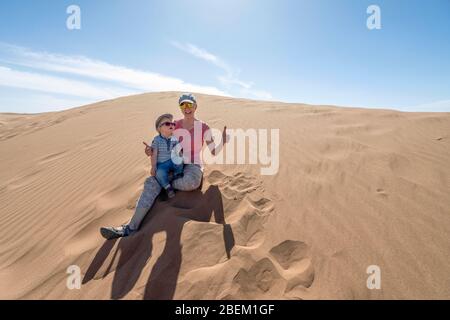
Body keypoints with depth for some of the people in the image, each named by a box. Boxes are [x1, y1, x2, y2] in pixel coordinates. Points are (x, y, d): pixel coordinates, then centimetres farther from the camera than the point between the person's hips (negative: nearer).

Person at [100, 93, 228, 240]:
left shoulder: (203, 127, -3)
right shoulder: (175, 126, 5)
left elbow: (214, 152, -1)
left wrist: (223, 142, -22)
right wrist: (151, 151, -14)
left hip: (194, 167, -3)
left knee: (190, 182, -41)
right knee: (151, 182, -24)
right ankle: (131, 227, -29)